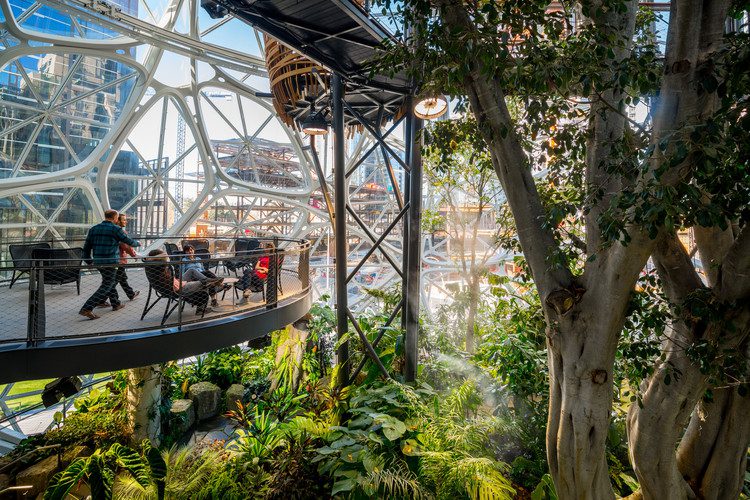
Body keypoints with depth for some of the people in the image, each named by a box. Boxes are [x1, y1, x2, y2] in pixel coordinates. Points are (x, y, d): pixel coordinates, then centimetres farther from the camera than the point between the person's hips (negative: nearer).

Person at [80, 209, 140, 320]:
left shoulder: (93, 229, 10)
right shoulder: (116, 229, -9)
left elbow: (87, 246, 11)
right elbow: (129, 241, 0)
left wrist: (88, 260, 20)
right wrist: (137, 243, 21)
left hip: (97, 262, 8)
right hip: (110, 262, -7)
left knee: (111, 281, 22)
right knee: (106, 286, -2)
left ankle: (116, 304, 31)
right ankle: (87, 309, -9)